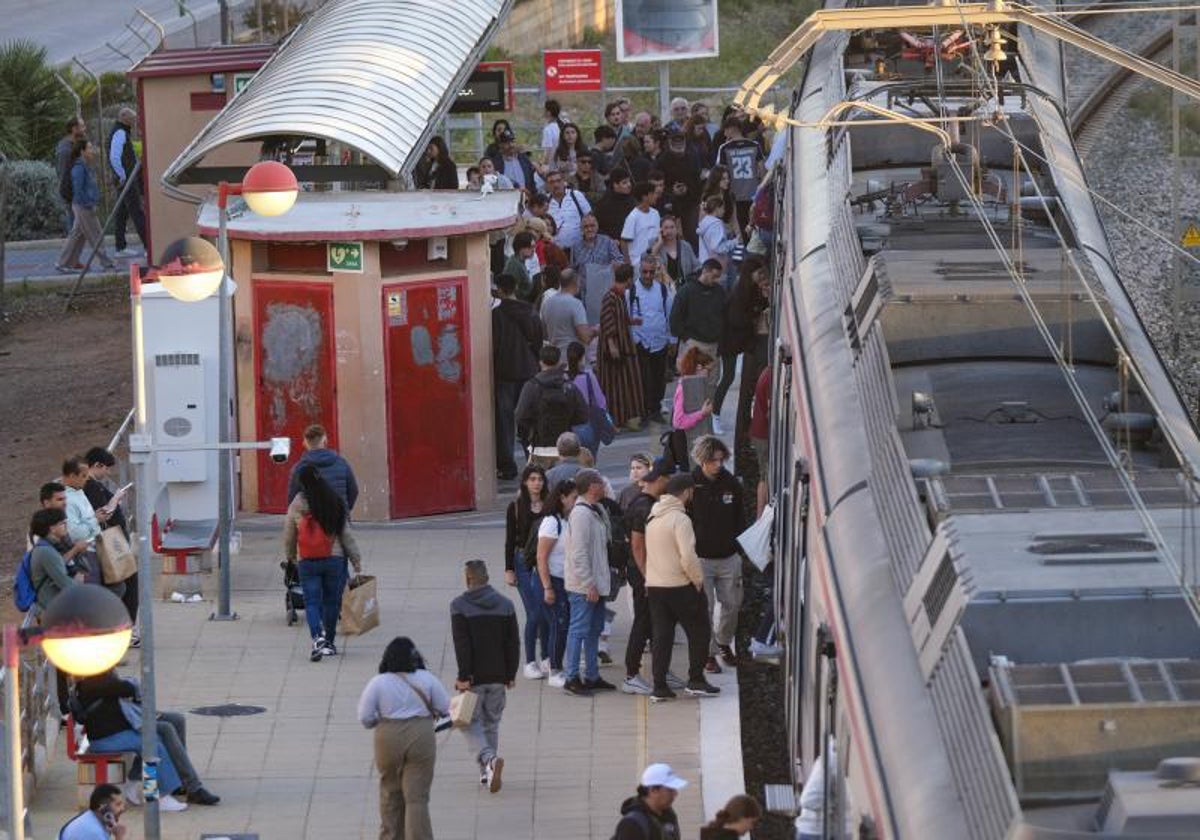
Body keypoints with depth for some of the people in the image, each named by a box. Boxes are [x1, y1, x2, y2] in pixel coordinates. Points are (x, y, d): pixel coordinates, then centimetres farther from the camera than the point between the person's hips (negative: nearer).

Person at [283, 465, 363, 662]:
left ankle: (318, 638, -22)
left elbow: (289, 536, 7)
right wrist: (356, 560, 11)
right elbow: (346, 535, 2)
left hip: (307, 562, -1)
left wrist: (290, 556, 27)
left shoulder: (296, 506, -5)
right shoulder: (335, 503, -2)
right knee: (332, 601, 13)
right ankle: (329, 643, 19)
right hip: (334, 559, 1)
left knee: (311, 602, 0)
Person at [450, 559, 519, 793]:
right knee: (491, 723, 16)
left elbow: (461, 644, -14)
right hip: (498, 676, 4)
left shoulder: (459, 606, -9)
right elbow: (513, 643, 4)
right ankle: (487, 772, 18)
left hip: (474, 677, -4)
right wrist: (510, 674, 10)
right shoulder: (505, 605, 3)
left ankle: (490, 759, -22)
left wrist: (463, 676, -13)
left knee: (472, 722, 3)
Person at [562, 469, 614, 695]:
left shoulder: (597, 511, 12)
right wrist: (589, 584, -22)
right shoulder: (581, 514, -18)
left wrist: (597, 583, 16)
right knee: (579, 629, -6)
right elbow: (580, 553, -22)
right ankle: (571, 678, -3)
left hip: (595, 583, 10)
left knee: (594, 629, 15)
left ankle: (592, 676, 22)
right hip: (583, 584, -10)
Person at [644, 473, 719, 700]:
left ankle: (659, 686, 6)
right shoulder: (680, 519, -16)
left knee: (661, 637, 8)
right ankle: (696, 680, 9)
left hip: (653, 586, 7)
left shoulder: (653, 517, 10)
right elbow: (688, 557, -22)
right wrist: (698, 580, -8)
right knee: (699, 632, 8)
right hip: (679, 586, -7)